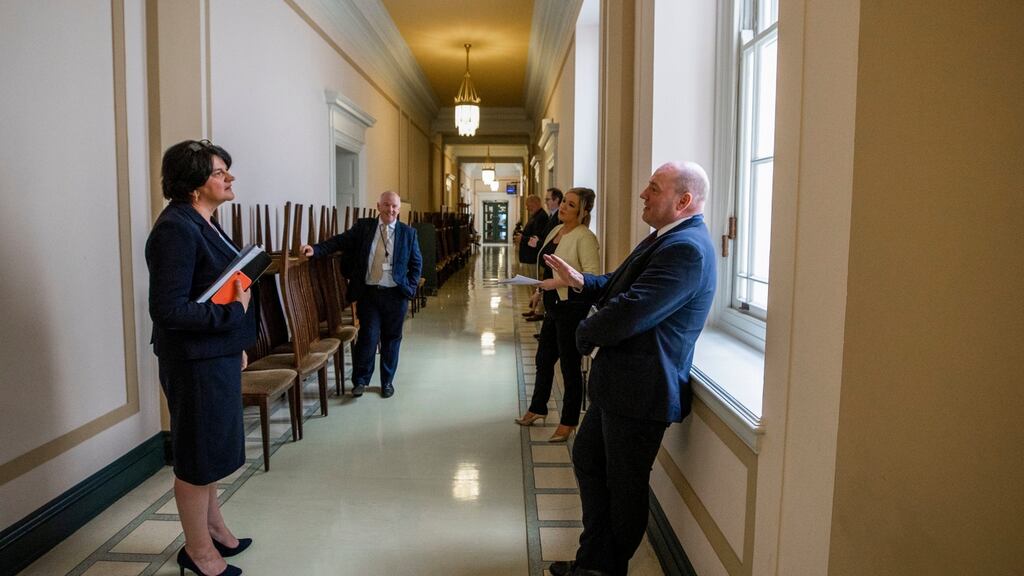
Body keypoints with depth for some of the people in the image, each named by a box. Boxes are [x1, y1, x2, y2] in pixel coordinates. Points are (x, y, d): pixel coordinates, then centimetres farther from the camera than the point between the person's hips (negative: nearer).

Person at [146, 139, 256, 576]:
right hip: (194, 360, -9)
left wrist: (237, 345, 17)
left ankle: (212, 527, 40)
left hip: (218, 354, 9)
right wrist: (233, 311, -20)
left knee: (212, 447, 22)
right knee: (199, 455, 6)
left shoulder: (203, 224, 9)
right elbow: (169, 310, -26)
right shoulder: (175, 229, -20)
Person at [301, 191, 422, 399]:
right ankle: (360, 380, 13)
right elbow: (340, 241, -4)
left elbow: (416, 263, 9)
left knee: (391, 339, 10)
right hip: (368, 292, -1)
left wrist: (410, 288, -1)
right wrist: (316, 250, -19)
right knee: (368, 337, -5)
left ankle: (387, 382, 25)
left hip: (396, 295, 1)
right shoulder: (363, 226, 4)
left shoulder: (408, 233, 5)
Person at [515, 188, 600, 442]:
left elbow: (592, 275, -22)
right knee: (544, 359, 20)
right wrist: (542, 287, 11)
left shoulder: (584, 237, -16)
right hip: (554, 305, 9)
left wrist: (557, 282, -25)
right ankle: (537, 409, 38)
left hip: (573, 306, -9)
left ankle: (568, 422, 18)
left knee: (570, 365, 3)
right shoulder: (556, 230, 10)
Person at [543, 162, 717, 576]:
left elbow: (628, 313, -31)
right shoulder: (666, 239, 11)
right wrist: (580, 281, 1)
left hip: (640, 391, -11)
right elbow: (618, 286, 19)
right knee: (587, 457, 21)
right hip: (618, 383, 11)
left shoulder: (686, 249, -24)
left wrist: (585, 334, -12)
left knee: (624, 484, 8)